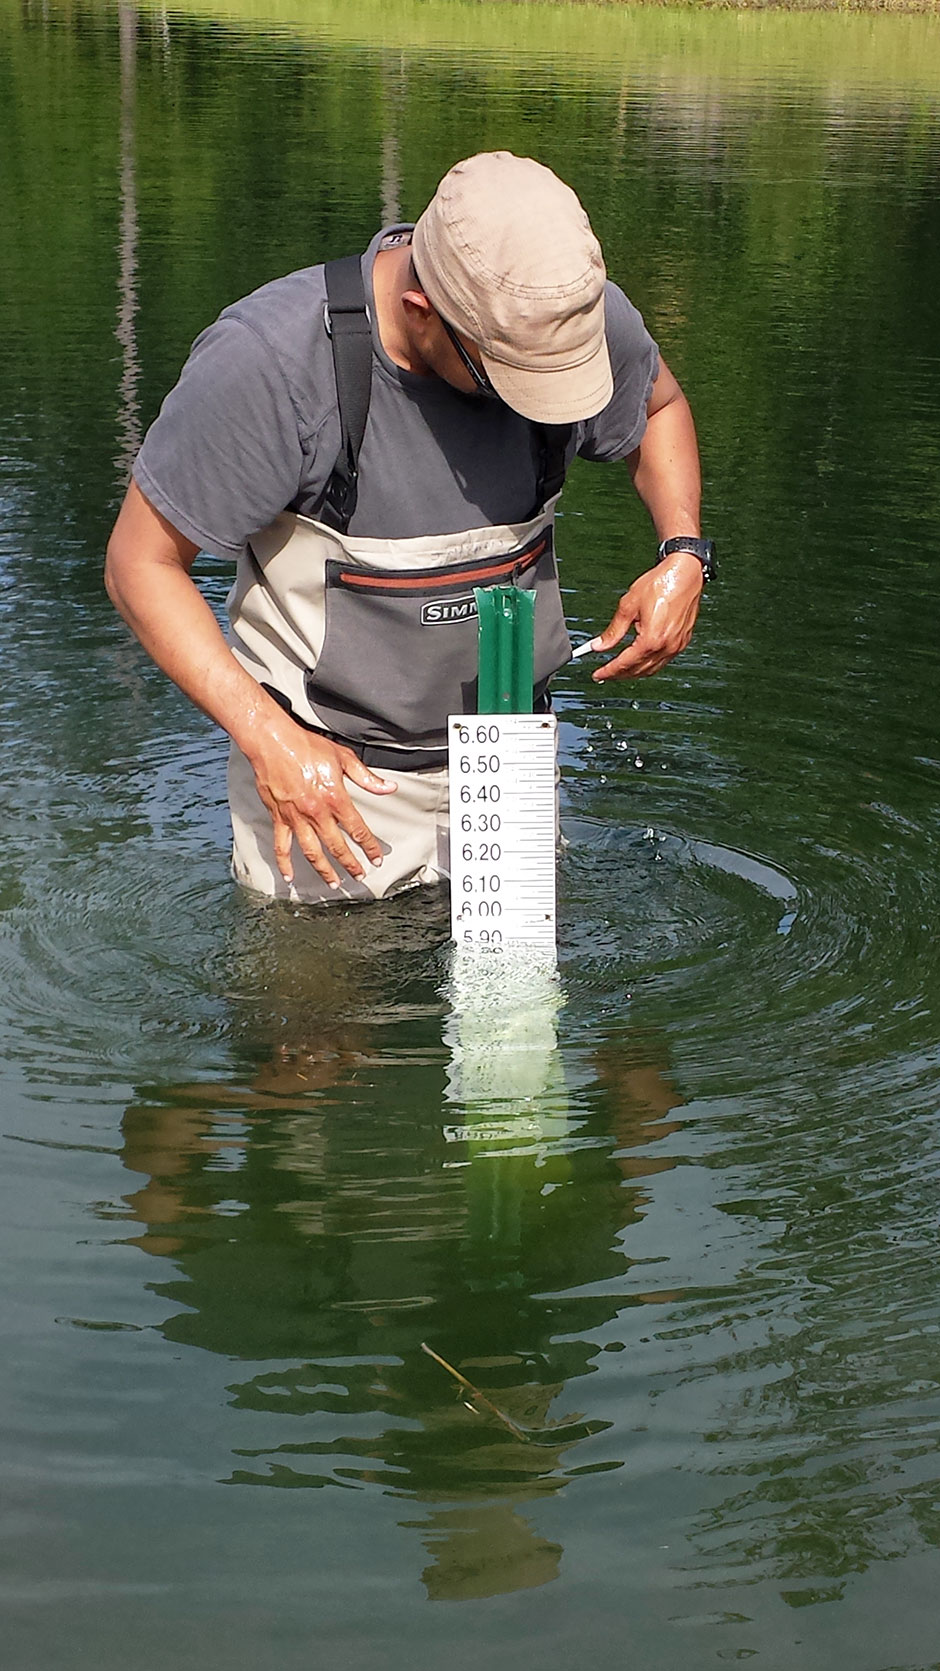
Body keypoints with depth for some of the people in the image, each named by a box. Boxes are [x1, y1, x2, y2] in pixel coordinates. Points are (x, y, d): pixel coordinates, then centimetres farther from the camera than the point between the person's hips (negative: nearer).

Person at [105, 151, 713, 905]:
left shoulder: (580, 315, -13)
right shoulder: (267, 360, -27)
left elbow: (660, 405, 13)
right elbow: (143, 563, -18)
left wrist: (684, 552, -6)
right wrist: (267, 738, -28)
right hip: (329, 771, -4)